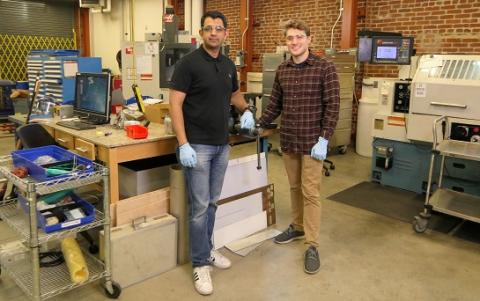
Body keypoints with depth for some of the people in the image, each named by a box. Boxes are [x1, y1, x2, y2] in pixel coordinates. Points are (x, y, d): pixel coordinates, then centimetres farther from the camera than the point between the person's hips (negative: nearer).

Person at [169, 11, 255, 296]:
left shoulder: (229, 64, 9)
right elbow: (175, 104, -15)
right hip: (197, 145, -6)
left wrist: (246, 109, 3)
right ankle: (200, 263, 13)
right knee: (200, 206, -1)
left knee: (212, 202, 16)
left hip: (222, 145, 7)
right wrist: (183, 145, -22)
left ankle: (207, 249, 33)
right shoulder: (189, 62, -11)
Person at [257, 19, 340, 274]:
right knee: (294, 187, 17)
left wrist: (324, 139, -16)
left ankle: (312, 246, 9)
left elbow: (332, 106, -11)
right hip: (287, 140, 5)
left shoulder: (325, 68, -9)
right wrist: (258, 125, 2)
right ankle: (298, 226, 36)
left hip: (312, 141, -5)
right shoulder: (281, 70, 7)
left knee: (310, 192, -1)